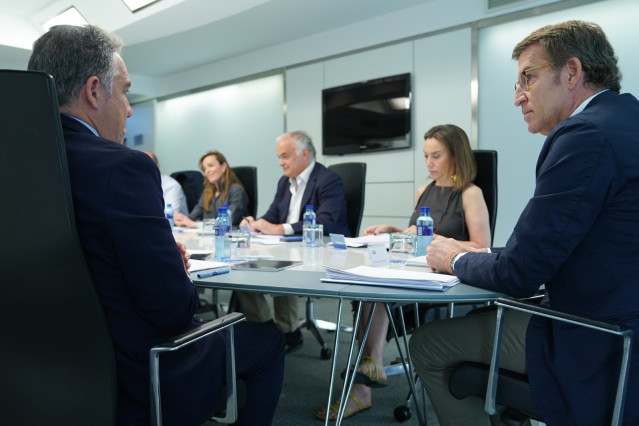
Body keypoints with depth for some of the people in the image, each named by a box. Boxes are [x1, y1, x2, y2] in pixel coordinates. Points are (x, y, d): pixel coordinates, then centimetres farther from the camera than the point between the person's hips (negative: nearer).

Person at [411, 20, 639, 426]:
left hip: (599, 348, -9)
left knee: (427, 344, 1)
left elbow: (518, 274, -21)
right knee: (476, 316, 23)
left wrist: (457, 260, -2)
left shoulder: (587, 133, -22)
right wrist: (480, 254, 5)